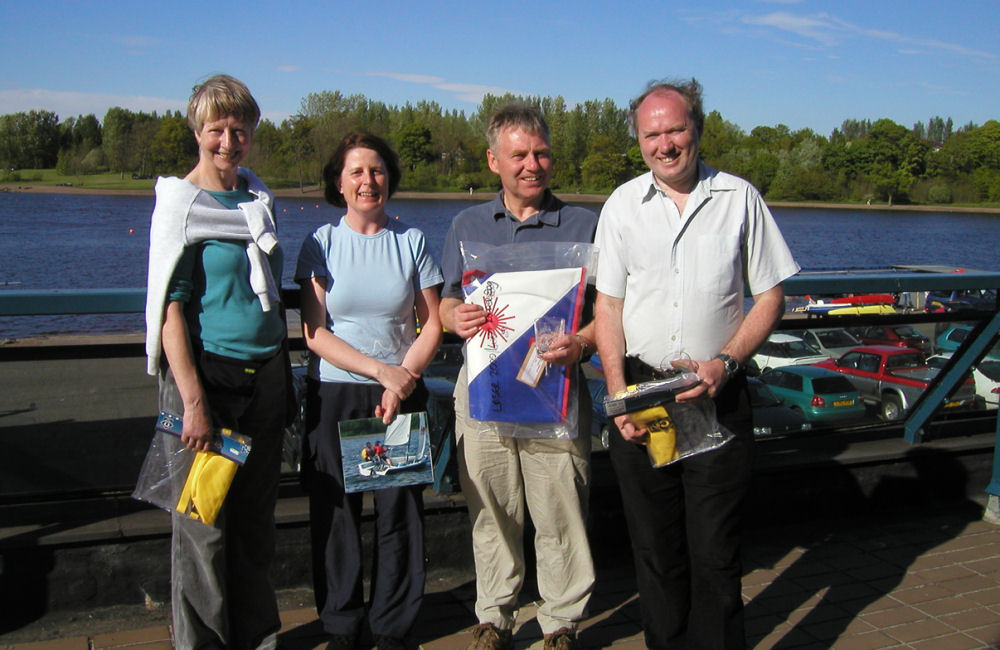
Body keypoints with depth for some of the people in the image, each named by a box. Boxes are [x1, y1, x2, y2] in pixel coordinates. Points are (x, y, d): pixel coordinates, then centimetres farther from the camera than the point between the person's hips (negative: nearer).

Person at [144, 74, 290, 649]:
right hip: (208, 373, -5)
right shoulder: (181, 205, -7)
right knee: (204, 523, 3)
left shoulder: (259, 198, 11)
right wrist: (194, 401, -20)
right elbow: (170, 308, -13)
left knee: (256, 516, 14)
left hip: (265, 375, 6)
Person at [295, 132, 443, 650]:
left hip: (401, 396, 1)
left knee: (399, 510, 1)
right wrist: (381, 370, -13)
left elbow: (433, 326, 4)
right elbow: (315, 334, -4)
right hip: (334, 396, 0)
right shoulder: (321, 243, 3)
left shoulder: (411, 240, 6)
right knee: (336, 513, 3)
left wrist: (402, 381, -10)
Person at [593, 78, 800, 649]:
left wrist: (725, 362, -11)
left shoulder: (739, 198, 1)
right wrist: (618, 393, -6)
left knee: (715, 551, 1)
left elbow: (770, 298, 4)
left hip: (719, 395, -2)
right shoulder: (622, 206, 5)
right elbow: (609, 306, 6)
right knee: (654, 545, 12)